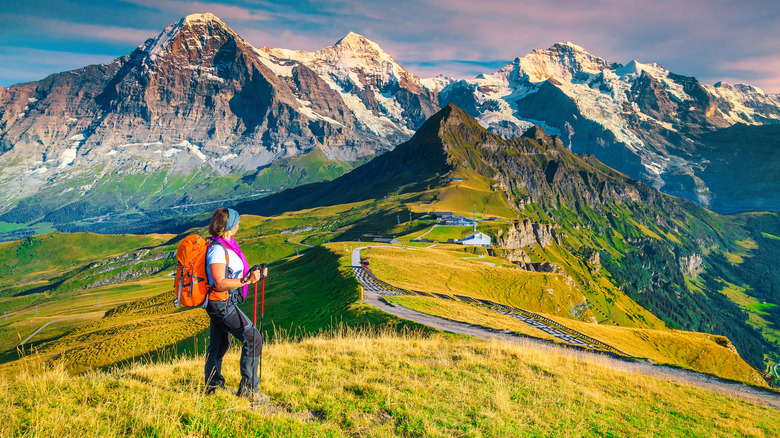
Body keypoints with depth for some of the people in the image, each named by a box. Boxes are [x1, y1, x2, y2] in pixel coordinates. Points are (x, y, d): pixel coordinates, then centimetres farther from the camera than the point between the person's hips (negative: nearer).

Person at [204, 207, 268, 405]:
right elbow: (220, 282, -26)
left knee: (219, 343, 18)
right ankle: (248, 388, -2)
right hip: (222, 302, -10)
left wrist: (254, 275, 12)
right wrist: (247, 281, -31)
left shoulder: (226, 246, 10)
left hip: (224, 303, 10)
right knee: (253, 338, -8)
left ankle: (213, 386, 31)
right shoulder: (218, 250, -20)